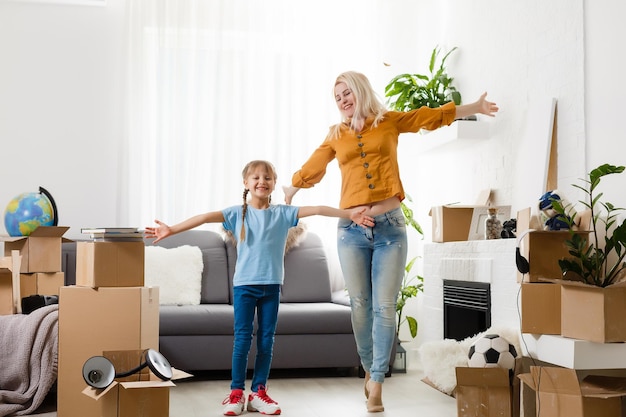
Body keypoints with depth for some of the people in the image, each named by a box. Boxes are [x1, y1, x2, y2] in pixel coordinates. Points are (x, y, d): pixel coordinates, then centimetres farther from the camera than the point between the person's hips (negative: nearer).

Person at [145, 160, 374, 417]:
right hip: (244, 284, -1)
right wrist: (172, 230, -19)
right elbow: (206, 217, -10)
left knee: (266, 340, 5)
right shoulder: (237, 213, 0)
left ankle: (259, 392, 15)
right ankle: (236, 392, 8)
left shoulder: (283, 213, 3)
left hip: (271, 286, 2)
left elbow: (316, 210, -5)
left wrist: (349, 214, -14)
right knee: (242, 339, -1)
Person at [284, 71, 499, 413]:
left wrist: (475, 107, 16)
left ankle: (376, 384, 0)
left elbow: (433, 116, 16)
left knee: (384, 307, -4)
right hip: (352, 229, 1)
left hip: (390, 226, -1)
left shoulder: (390, 122, 9)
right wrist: (291, 192, 37)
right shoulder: (336, 135, 12)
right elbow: (311, 169, 25)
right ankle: (369, 369, 23)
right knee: (360, 306, 4)